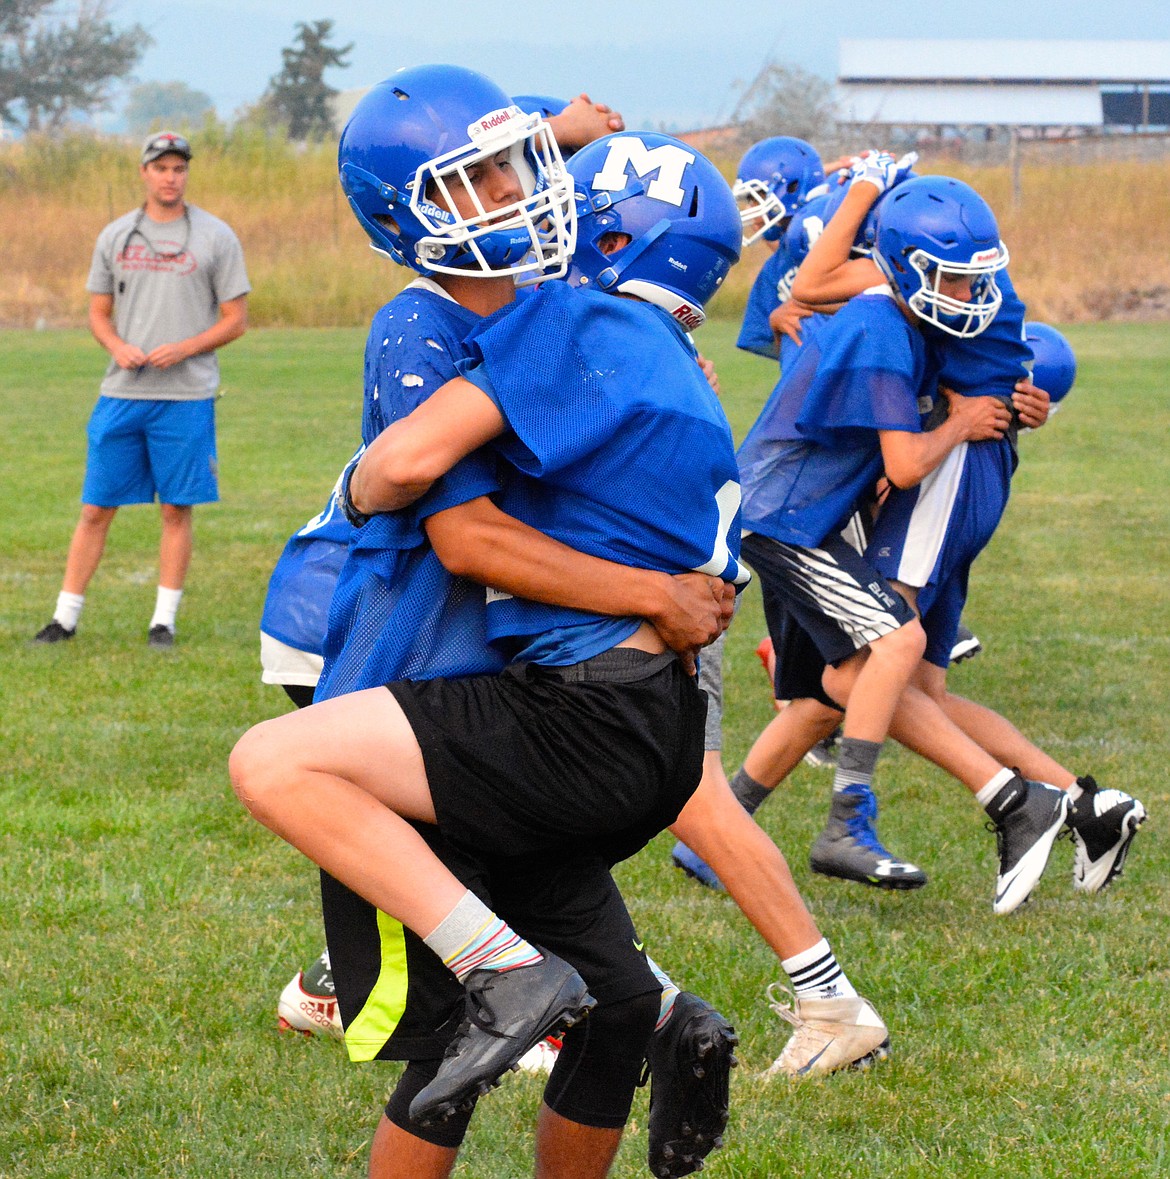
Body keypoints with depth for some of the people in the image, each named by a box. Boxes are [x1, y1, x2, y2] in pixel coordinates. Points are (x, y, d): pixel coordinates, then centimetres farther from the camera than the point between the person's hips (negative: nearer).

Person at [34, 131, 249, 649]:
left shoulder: (215, 237, 2)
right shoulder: (115, 236, 10)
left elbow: (236, 319, 1)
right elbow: (99, 313, 15)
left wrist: (183, 349, -14)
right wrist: (119, 347, -7)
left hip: (186, 396, -2)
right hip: (122, 392, 2)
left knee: (177, 508, 1)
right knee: (96, 508, 3)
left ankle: (164, 619, 10)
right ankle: (65, 616, 8)